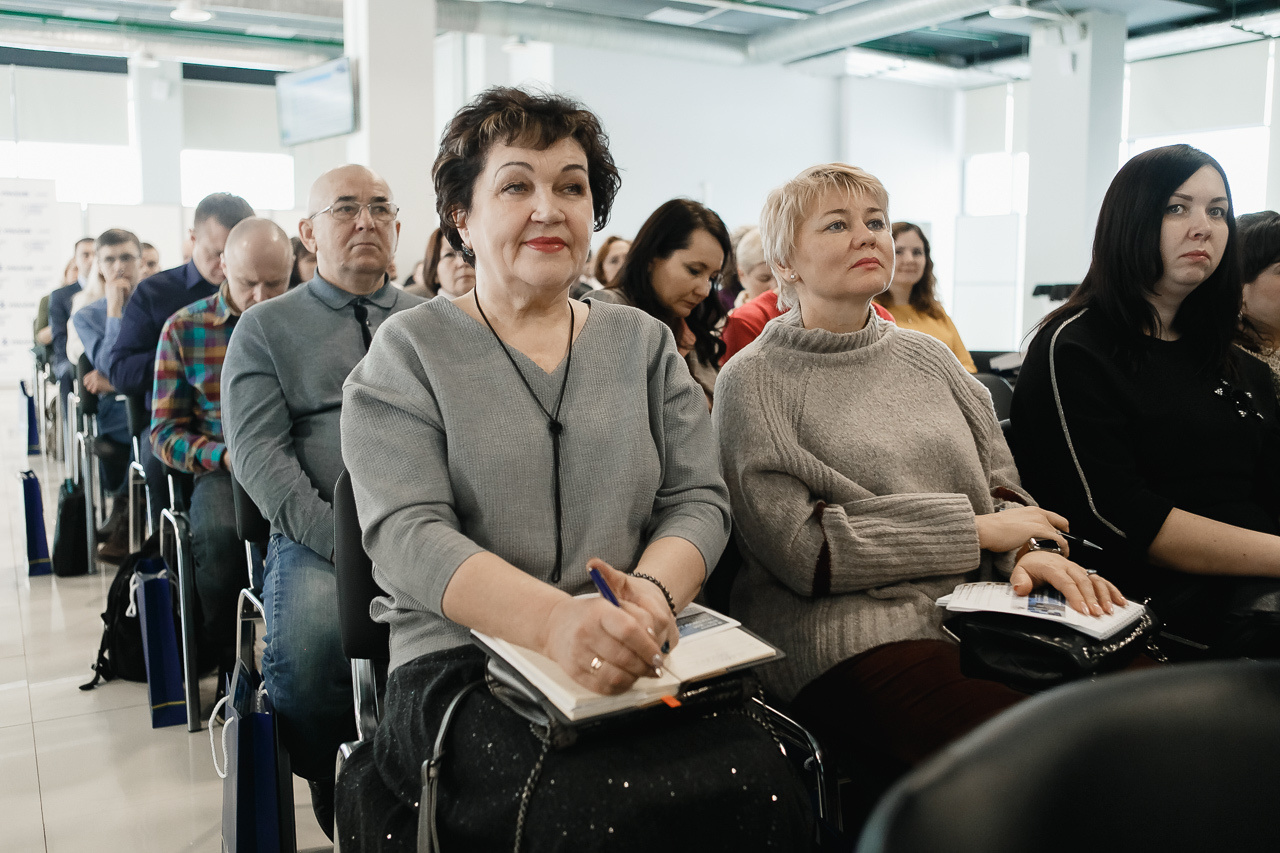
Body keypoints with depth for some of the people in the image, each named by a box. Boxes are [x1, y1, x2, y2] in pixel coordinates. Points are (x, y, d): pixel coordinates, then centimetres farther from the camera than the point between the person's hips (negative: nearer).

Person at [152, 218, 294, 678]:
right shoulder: (184, 328, 6)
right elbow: (165, 432, 6)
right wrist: (224, 455, -13)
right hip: (222, 469, 0)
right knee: (219, 534, -34)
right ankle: (232, 670, -8)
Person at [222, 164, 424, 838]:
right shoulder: (266, 328, 11)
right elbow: (258, 454, -1)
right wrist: (346, 545, -14)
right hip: (317, 537, -1)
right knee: (311, 637, -34)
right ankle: (333, 799, -5)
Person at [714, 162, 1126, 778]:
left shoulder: (927, 356, 18)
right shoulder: (754, 380, 0)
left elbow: (1001, 485, 18)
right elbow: (801, 550, -9)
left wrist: (1028, 550, -7)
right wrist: (976, 529, -7)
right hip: (851, 631, -5)